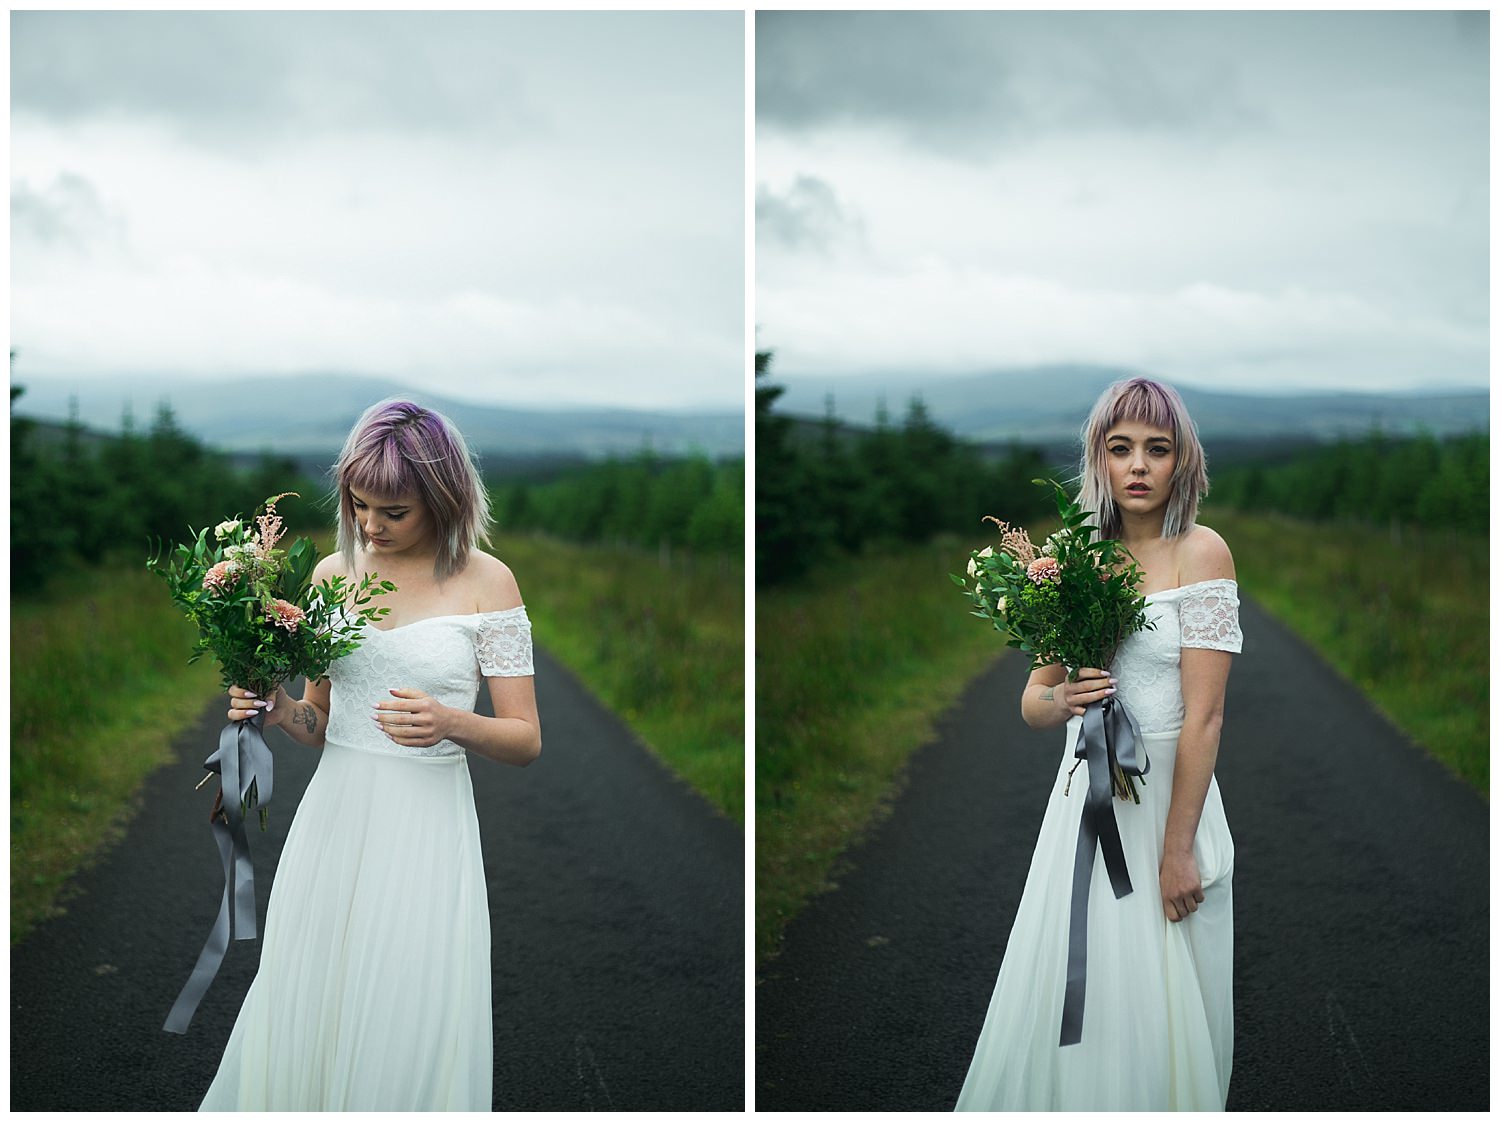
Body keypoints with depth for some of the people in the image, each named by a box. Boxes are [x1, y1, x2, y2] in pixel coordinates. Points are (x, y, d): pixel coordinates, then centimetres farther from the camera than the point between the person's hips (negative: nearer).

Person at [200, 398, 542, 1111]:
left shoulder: (485, 582, -3)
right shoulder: (333, 573, 8)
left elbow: (526, 741, -3)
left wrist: (452, 723, -22)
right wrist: (277, 709, -6)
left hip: (427, 832, -3)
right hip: (334, 821, 3)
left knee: (411, 1043, 1)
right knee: (303, 1021, 8)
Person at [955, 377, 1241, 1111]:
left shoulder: (1200, 552, -9)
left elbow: (1204, 714, -13)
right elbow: (1031, 700, 9)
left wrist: (1178, 850, -16)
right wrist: (1060, 699, -15)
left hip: (1167, 797, -4)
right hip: (1085, 797, 4)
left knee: (1152, 1011, 6)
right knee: (1066, 997, 10)